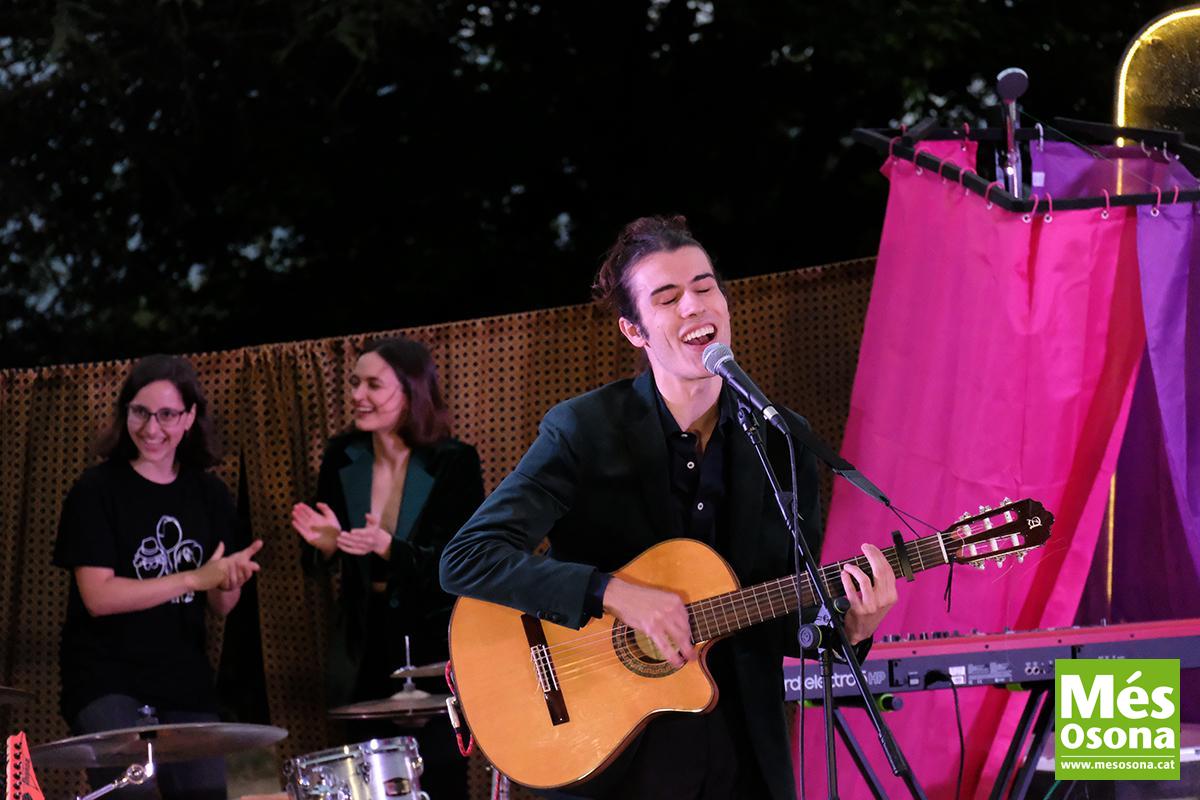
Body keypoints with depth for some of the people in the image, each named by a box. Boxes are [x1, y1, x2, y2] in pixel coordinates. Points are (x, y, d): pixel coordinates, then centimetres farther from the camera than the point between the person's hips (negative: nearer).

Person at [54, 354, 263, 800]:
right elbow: (98, 596, -16)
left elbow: (221, 605, 10)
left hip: (187, 684, 5)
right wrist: (195, 578, -21)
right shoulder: (97, 490, -7)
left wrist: (230, 583, -13)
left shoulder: (210, 495, 7)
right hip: (105, 684, -5)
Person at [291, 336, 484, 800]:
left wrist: (386, 547, -31)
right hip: (363, 645, 4)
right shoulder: (342, 458, 0)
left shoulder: (454, 463, -12)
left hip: (433, 645, -4)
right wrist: (326, 544, -15)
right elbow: (324, 564, 8)